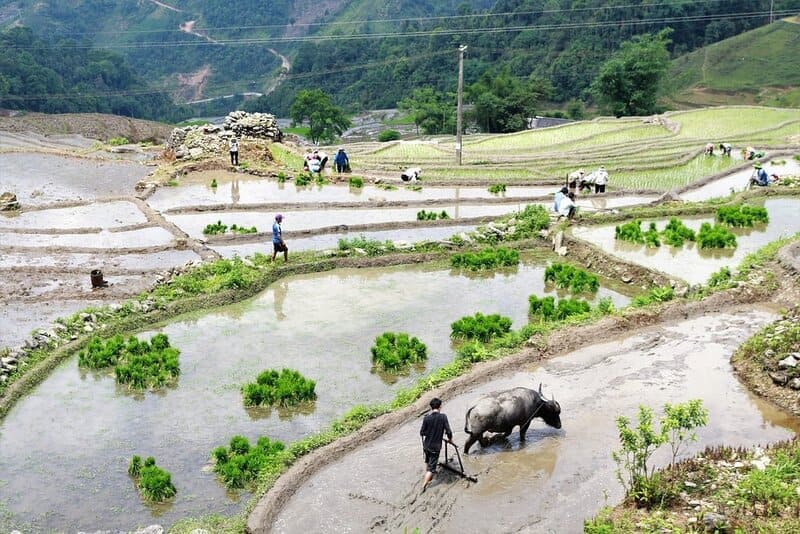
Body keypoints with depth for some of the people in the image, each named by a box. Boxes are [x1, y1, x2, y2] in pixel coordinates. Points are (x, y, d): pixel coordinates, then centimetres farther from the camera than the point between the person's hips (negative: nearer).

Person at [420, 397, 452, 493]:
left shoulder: (427, 418, -11)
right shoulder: (443, 417, -15)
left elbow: (422, 433, -7)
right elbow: (448, 431, -16)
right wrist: (450, 438, 5)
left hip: (426, 445, 3)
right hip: (436, 447, -3)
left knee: (427, 461, 29)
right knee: (431, 467, 5)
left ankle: (428, 477, 47)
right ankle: (424, 485, -1)